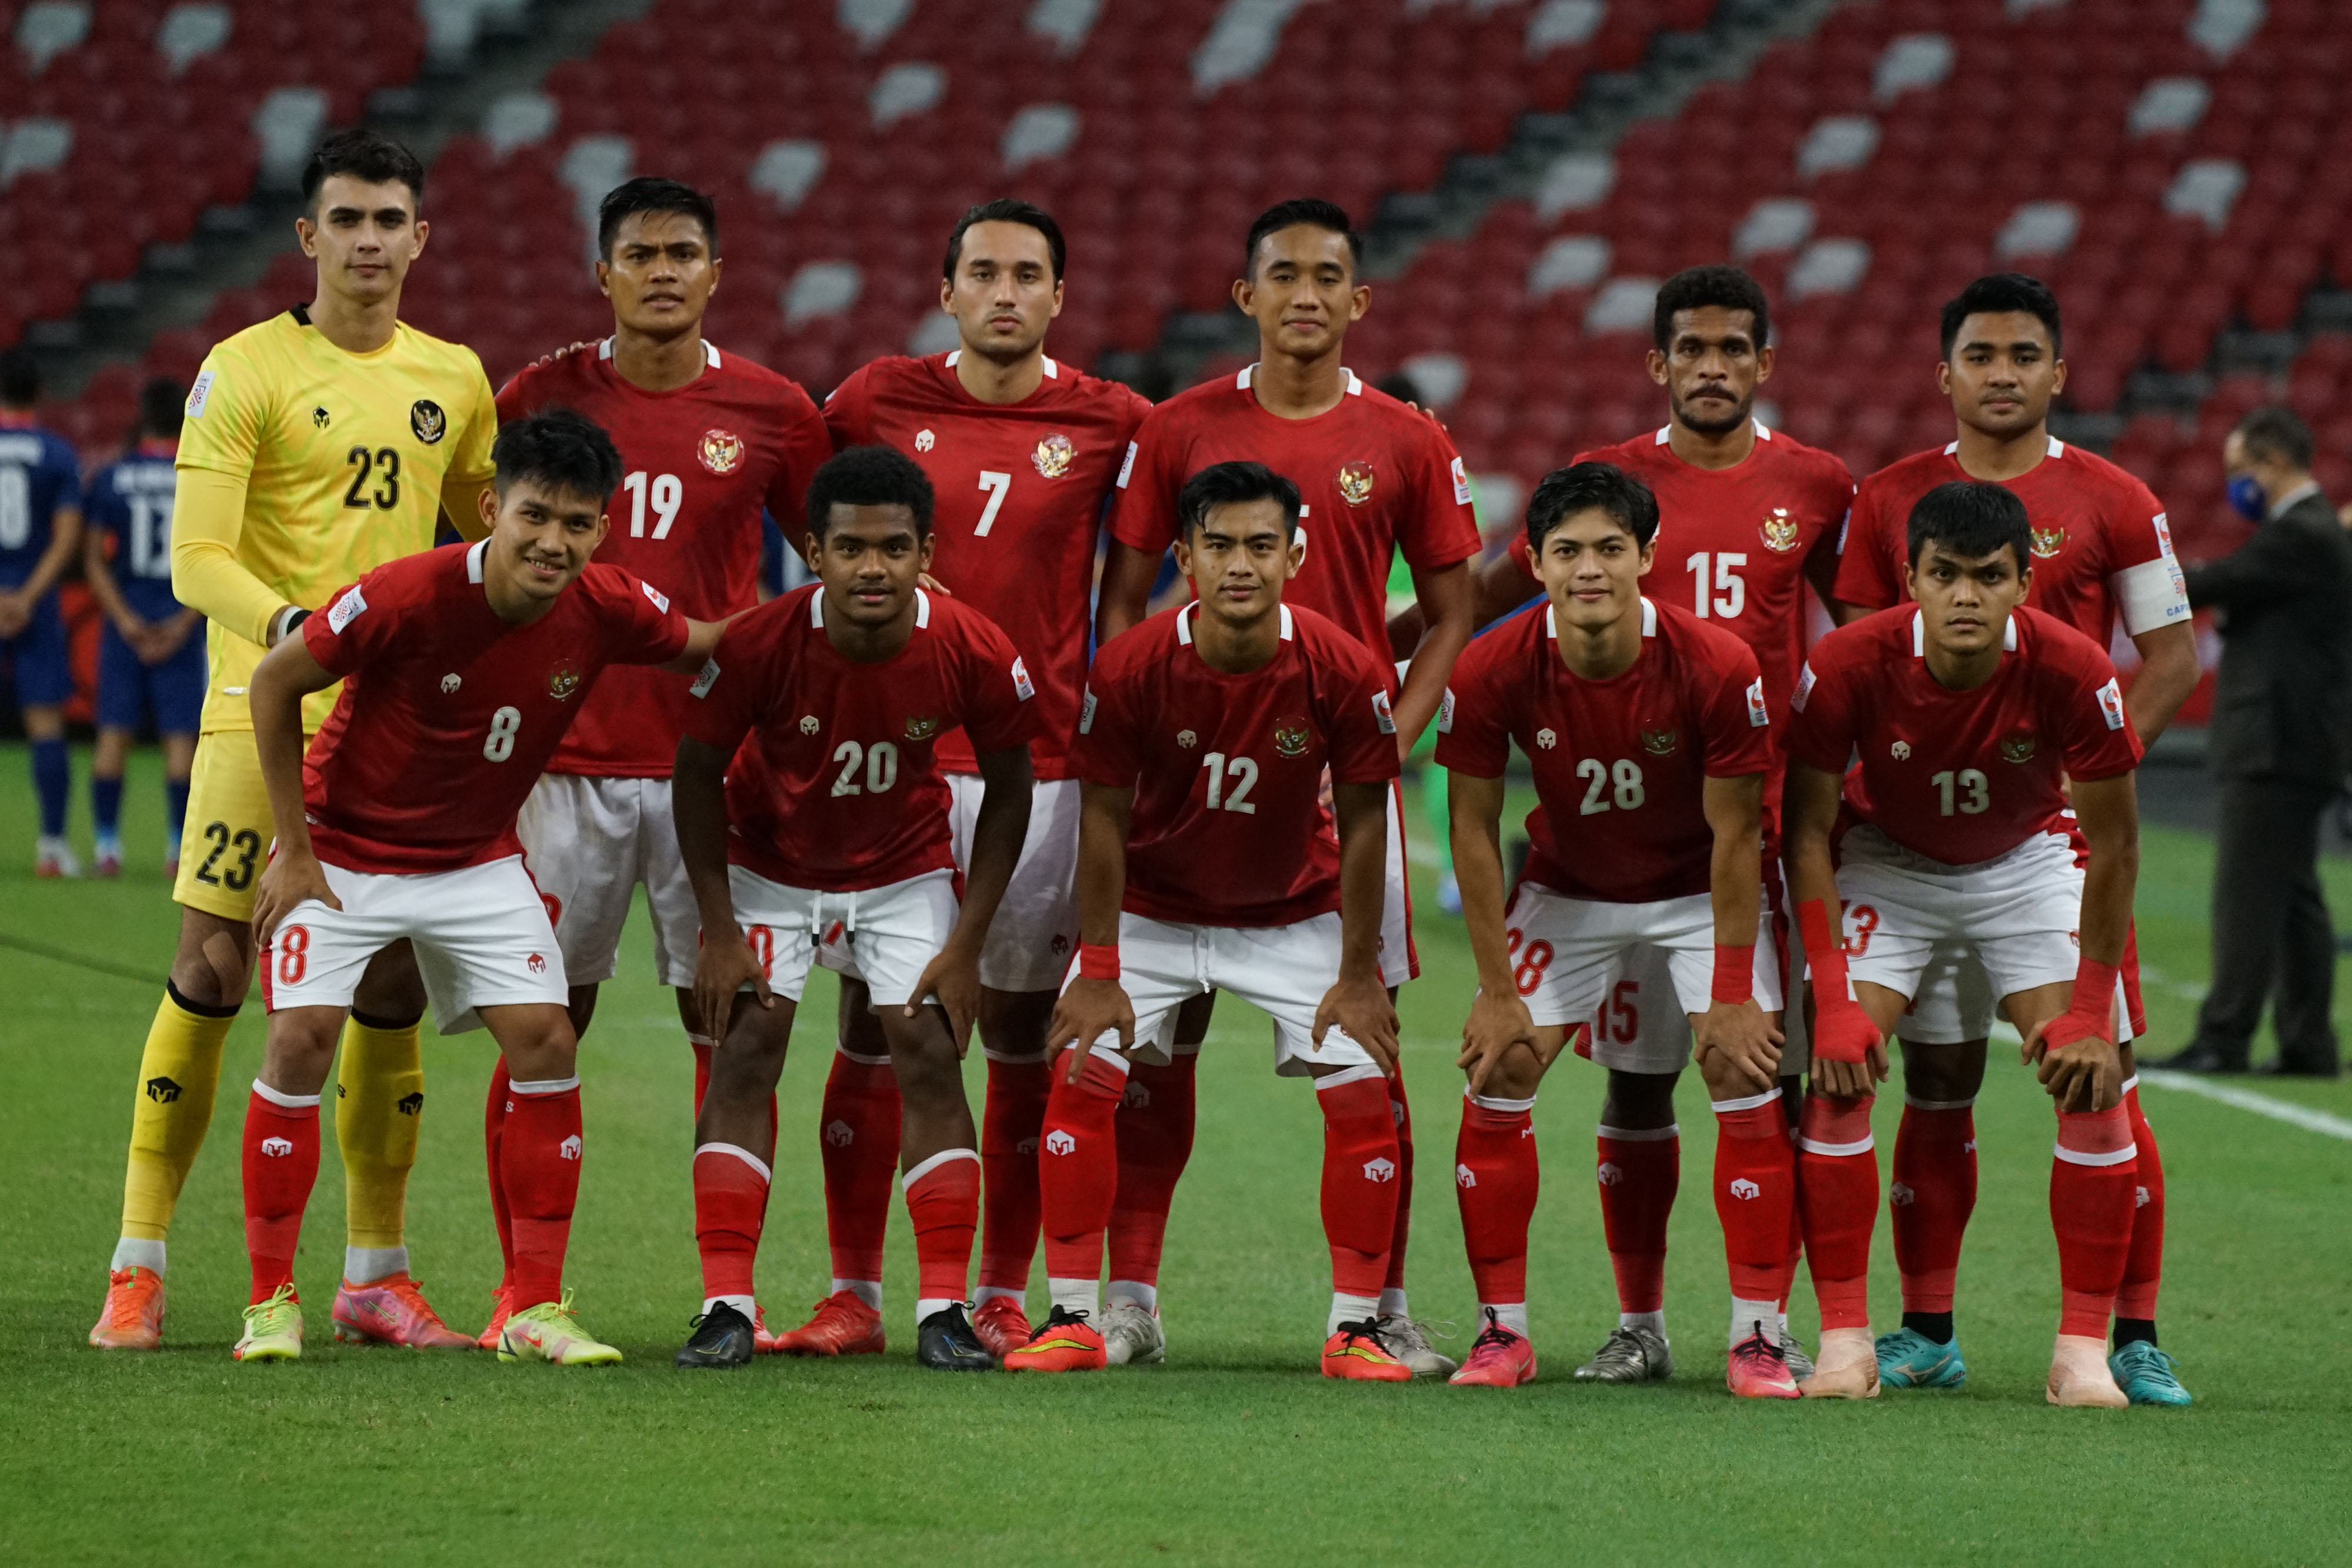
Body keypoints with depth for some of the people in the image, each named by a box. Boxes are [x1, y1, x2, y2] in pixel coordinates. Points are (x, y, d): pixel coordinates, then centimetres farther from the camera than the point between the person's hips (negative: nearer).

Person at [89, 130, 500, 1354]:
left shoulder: (453, 381, 11)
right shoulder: (245, 371, -4)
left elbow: (493, 532, 24)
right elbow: (195, 560, -11)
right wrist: (300, 629, -27)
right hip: (265, 709, -4)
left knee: (392, 989, 4)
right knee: (210, 974, -7)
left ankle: (377, 1276, 14)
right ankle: (137, 1271, -2)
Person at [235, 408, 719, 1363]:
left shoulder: (607, 611, -17)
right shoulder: (410, 596, -29)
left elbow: (706, 646, 6)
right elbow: (275, 682, -16)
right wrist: (292, 849, -12)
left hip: (477, 858, 3)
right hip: (344, 848, -3)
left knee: (545, 1040, -9)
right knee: (301, 1038, -15)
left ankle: (537, 1308, 0)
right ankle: (271, 1301, -2)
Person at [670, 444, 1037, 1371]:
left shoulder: (974, 654, -26)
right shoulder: (760, 644, -29)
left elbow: (1007, 789, -8)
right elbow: (698, 771, -12)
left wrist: (967, 944, -11)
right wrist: (719, 930, -14)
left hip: (907, 867, 1)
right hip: (770, 865, -1)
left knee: (928, 1051, -9)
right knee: (746, 1047, -11)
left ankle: (944, 1312, -4)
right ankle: (726, 1309, -8)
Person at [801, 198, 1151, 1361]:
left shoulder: (1109, 425, 1)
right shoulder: (876, 403, 3)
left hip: (1037, 762, 0)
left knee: (1019, 1035, 4)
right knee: (870, 1026, 2)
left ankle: (1001, 1299, 12)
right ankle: (853, 1294, 8)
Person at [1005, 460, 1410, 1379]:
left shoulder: (1343, 671, -22)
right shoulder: (1131, 668, -23)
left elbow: (1362, 823, -11)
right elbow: (1104, 820, -13)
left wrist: (1357, 974, -10)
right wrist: (1098, 974, -13)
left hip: (1297, 914, 0)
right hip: (1152, 912, 0)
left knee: (1361, 1089, -11)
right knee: (1081, 1072, -13)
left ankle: (1355, 1327, 1)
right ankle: (1074, 1319, -3)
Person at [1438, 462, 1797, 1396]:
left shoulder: (1717, 669, -28)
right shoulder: (1492, 673, -24)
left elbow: (1735, 836, -18)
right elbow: (1474, 829, -12)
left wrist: (1731, 997, -16)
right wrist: (1496, 991, -11)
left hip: (1699, 889, -2)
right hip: (1566, 889, 2)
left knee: (1747, 1081, -13)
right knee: (1495, 1085, -7)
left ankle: (1758, 1336, -4)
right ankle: (1502, 1331, 5)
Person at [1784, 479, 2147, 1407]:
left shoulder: (2071, 671, -29)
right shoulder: (1847, 667, -29)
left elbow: (2114, 844, -16)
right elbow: (1807, 831, -16)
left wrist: (2092, 1014, -15)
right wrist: (1833, 1000, -21)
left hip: (2029, 860, 0)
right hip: (1885, 860, 0)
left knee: (2094, 1085, -13)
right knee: (1836, 1077, -17)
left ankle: (2083, 1348, -5)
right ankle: (1845, 1341, -8)